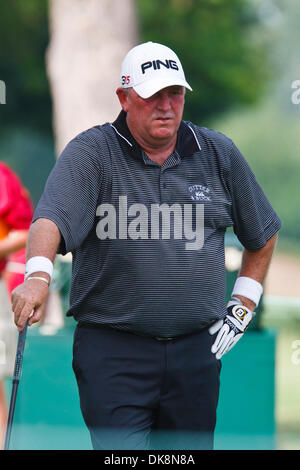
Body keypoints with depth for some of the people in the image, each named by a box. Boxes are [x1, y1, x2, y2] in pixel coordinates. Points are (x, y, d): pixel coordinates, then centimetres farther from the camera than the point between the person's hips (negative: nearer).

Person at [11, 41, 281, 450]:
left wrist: (243, 305, 15)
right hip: (111, 351, -3)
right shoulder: (90, 154, -4)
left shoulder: (220, 154, 8)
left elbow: (264, 233, 22)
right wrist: (38, 274, -42)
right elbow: (52, 216, -22)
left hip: (196, 352, 4)